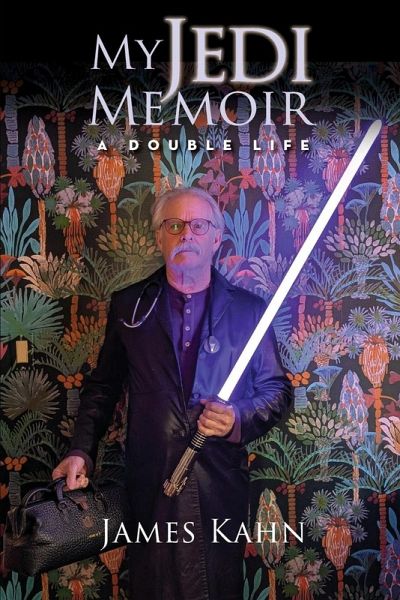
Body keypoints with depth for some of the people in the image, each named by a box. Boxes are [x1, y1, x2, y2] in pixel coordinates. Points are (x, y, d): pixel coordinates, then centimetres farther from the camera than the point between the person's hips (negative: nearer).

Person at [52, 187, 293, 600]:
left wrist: (239, 420, -15)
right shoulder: (128, 305, 4)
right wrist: (81, 450, -1)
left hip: (221, 487, 0)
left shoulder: (248, 309, 0)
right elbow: (102, 386, 9)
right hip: (150, 485, 1)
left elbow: (277, 390, 4)